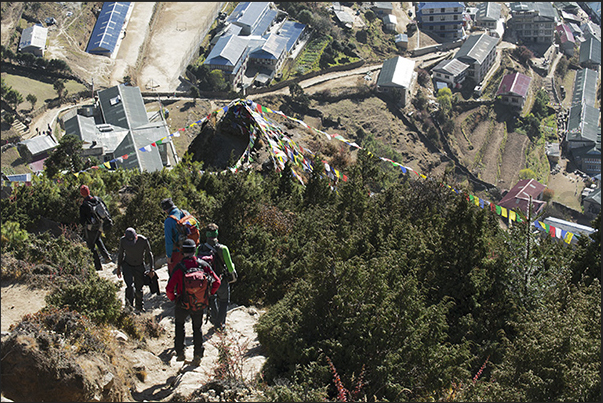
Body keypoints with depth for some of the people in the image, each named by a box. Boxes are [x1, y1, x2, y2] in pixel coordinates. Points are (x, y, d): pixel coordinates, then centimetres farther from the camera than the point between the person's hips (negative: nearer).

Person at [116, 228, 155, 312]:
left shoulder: (143, 240, -22)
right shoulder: (123, 241, -17)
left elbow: (149, 254, -7)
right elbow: (120, 253, 2)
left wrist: (152, 269, -9)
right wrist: (119, 268, 10)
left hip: (139, 266, 0)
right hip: (127, 265, 0)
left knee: (139, 288, 7)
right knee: (130, 286, -19)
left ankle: (139, 306, 32)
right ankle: (129, 305, -2)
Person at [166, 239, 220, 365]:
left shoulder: (179, 268, -18)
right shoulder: (203, 265, -9)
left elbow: (169, 289, -20)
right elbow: (216, 282, -6)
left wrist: (173, 298, 0)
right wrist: (209, 293, 10)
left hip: (183, 304, -2)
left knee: (179, 324, 25)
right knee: (197, 328, 22)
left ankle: (180, 352, 24)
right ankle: (198, 354, 18)